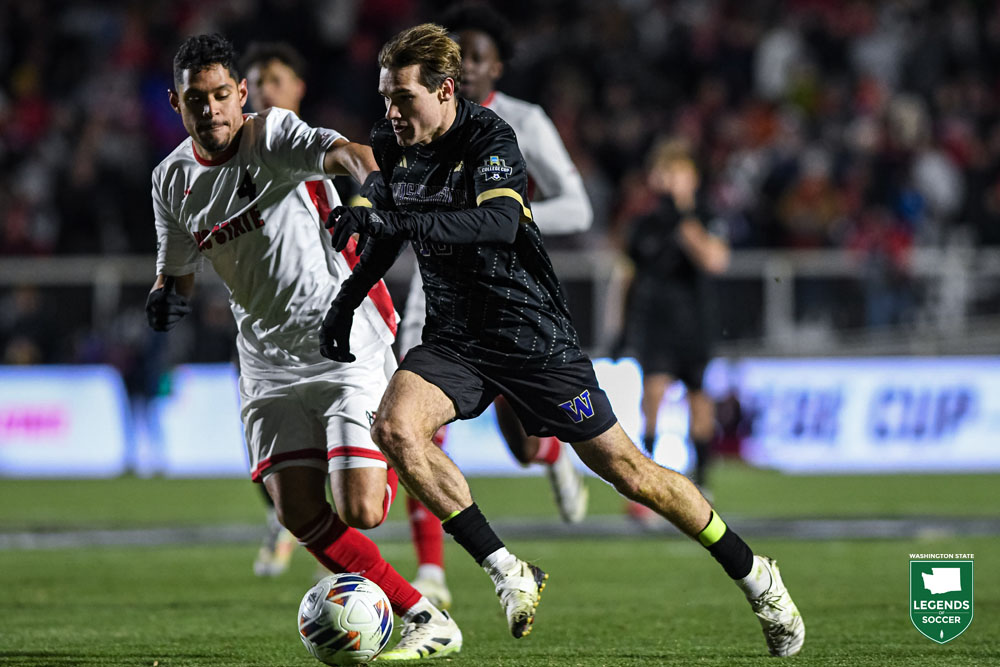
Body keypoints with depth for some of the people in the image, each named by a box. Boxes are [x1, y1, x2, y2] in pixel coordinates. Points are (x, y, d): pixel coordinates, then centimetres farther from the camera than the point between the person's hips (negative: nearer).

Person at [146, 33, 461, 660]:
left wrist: (370, 185, -56)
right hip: (269, 358, 6)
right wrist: (167, 296, -2)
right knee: (301, 515, -5)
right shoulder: (173, 179, 7)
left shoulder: (273, 134, -12)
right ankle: (419, 613, 9)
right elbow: (178, 264, 22)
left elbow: (346, 153, -33)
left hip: (347, 342, -6)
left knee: (359, 511, -18)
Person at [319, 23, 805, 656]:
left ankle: (754, 576, 17)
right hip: (454, 337, 5)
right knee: (394, 426, -23)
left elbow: (500, 222, -37)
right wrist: (346, 301, 14)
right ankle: (507, 571, -14)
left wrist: (393, 221, -43)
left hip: (535, 336, -5)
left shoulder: (489, 137, -19)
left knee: (625, 468, -2)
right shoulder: (392, 146, 1)